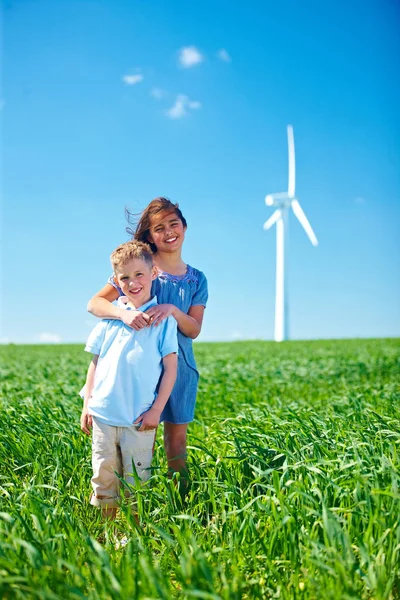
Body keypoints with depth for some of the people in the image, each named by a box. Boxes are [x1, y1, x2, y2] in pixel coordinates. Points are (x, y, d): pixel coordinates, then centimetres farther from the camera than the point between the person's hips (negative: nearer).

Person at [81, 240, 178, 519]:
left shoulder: (163, 318, -2)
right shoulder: (110, 316, 7)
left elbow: (170, 368, -3)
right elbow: (95, 363, 11)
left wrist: (156, 410, -7)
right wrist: (87, 405, 7)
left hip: (139, 419, -3)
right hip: (103, 414, 3)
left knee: (136, 483, 6)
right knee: (103, 479, 12)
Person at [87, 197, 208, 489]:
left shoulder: (196, 279, 6)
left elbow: (194, 330, -1)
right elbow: (94, 304, -12)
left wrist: (172, 310, -20)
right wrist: (124, 313, -32)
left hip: (179, 366, 3)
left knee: (177, 434, 11)